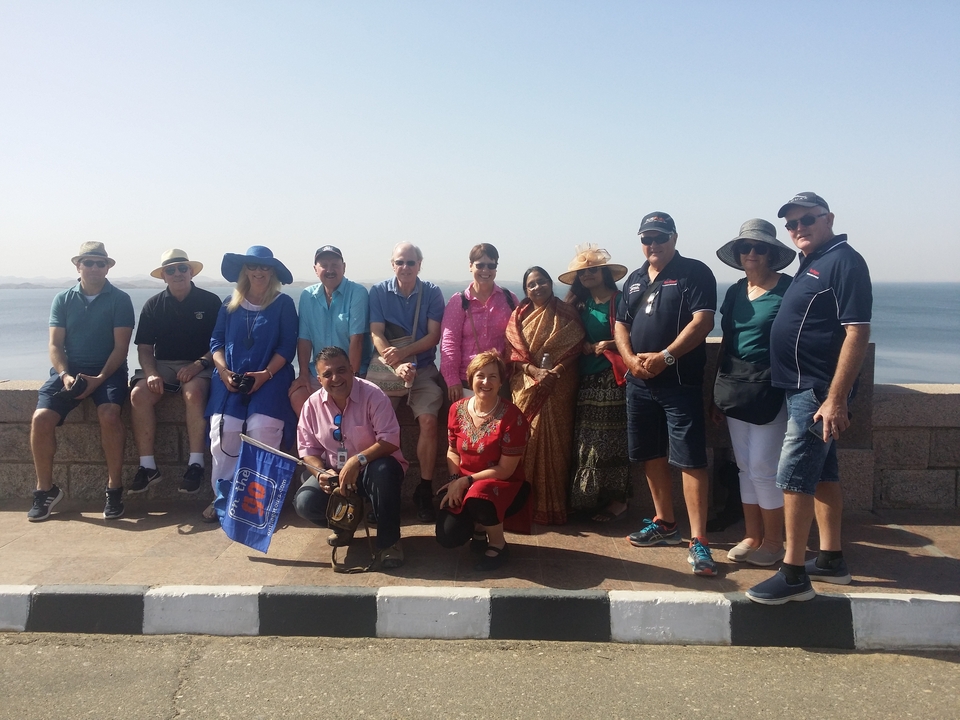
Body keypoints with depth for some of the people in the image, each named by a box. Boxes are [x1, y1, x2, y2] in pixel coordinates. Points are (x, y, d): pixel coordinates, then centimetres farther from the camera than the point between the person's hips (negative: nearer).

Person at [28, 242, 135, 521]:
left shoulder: (120, 300, 0)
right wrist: (64, 375, -14)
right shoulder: (63, 299, 9)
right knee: (41, 418, -20)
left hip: (108, 370, -3)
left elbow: (120, 346, -5)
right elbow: (55, 344, 4)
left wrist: (100, 378, -18)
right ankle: (46, 490, -2)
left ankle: (114, 488, -19)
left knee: (109, 414, -32)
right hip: (69, 370, 3)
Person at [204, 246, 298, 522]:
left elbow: (287, 347, -2)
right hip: (231, 379, 3)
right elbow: (217, 341, 12)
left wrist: (265, 374, -14)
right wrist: (223, 370, -6)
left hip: (269, 379, -2)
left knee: (262, 429, -22)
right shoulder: (230, 305, 14)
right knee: (222, 431, -15)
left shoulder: (283, 304, 4)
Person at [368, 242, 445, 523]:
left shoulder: (432, 293, 1)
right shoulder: (378, 292, 1)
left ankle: (425, 489, -12)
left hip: (423, 369, 0)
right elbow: (376, 334, -7)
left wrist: (403, 353, -21)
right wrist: (397, 365, -23)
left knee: (428, 420, -23)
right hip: (387, 369, 0)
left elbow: (433, 335, -5)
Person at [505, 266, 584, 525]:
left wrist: (554, 372, -14)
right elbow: (513, 352, 4)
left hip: (558, 389, -2)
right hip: (527, 387, 2)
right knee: (527, 441, 0)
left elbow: (575, 348, 0)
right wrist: (533, 370, -13)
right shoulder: (519, 316, 10)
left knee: (554, 443, -3)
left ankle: (553, 506, 3)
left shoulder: (566, 314, 6)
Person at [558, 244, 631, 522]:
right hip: (585, 381, 5)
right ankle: (588, 499, 15)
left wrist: (609, 345, -19)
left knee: (611, 441, -2)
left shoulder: (620, 301, -3)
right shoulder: (578, 305, 14)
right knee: (585, 443, 5)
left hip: (611, 380, -5)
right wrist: (588, 347, -4)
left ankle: (617, 501, 8)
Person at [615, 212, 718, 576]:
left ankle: (698, 541, -6)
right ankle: (665, 524, 27)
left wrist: (666, 357, -21)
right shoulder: (634, 280, 17)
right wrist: (630, 358, -4)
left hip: (680, 382, -7)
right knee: (652, 455, 13)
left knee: (690, 459, -9)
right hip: (640, 382, 7)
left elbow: (702, 321, -13)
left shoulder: (694, 273, -3)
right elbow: (621, 324, 15)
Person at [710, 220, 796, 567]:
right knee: (745, 466, 12)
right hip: (735, 388, 6)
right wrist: (716, 392, 13)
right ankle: (752, 536, 24)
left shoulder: (787, 290, -8)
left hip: (769, 390, -6)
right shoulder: (735, 291, 11)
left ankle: (773, 542, 13)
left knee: (763, 467, -3)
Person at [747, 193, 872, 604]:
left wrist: (835, 399, -26)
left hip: (818, 391, -10)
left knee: (793, 476, -8)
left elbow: (857, 332, -21)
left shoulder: (843, 261, -14)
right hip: (802, 387, 10)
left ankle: (793, 575, -1)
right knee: (822, 474, 15)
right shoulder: (810, 265, 15)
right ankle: (830, 560, 27)